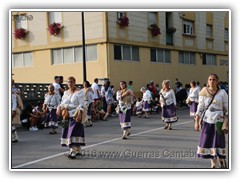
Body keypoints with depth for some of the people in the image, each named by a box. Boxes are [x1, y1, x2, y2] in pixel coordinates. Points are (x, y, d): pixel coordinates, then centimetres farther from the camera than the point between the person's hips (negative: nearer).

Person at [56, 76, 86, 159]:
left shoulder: (79, 92, -6)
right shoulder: (66, 92, 14)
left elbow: (81, 104, -12)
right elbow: (62, 102, 17)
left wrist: (79, 114, -23)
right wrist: (60, 107, -5)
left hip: (75, 115, -7)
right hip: (67, 115, 7)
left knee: (74, 131, -14)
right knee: (67, 131, 5)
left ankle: (73, 151, -17)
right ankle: (77, 150, 15)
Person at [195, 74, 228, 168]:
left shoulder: (222, 93, -1)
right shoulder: (204, 93, 4)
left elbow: (227, 108, 2)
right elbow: (200, 108, 7)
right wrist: (196, 121, 3)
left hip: (218, 121, -2)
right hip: (207, 121, 3)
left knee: (218, 143, -6)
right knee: (207, 143, 5)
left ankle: (223, 165, 13)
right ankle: (213, 165, 22)